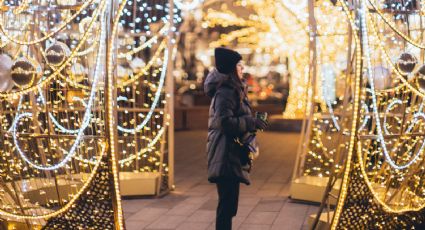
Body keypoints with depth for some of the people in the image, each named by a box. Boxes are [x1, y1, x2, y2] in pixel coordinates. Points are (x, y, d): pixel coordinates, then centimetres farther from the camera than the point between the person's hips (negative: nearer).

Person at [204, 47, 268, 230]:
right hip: (226, 154, -10)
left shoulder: (232, 90, 17)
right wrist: (251, 122, -17)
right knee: (227, 203, -8)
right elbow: (225, 122, -23)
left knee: (228, 203, 15)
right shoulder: (226, 92, -14)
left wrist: (252, 123, 12)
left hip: (230, 153, 10)